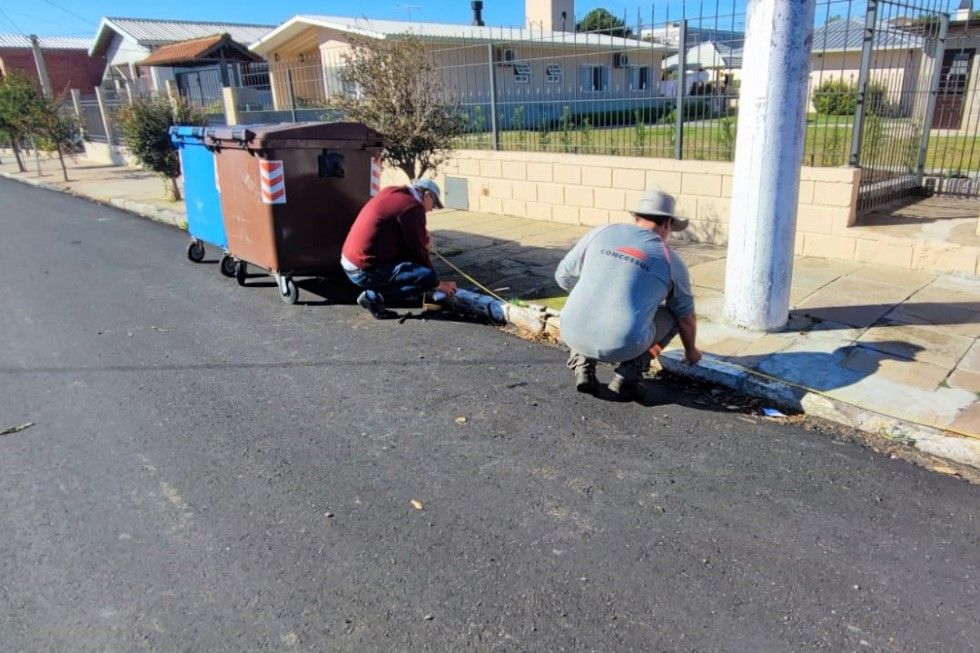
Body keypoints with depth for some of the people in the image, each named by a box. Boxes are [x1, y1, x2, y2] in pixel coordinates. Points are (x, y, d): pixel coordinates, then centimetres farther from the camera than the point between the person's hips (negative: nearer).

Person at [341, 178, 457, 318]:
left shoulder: (391, 192, 15)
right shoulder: (412, 207, -12)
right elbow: (418, 251, -8)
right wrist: (437, 284, 2)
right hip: (366, 271, -10)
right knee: (428, 277, -17)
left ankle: (376, 294, 8)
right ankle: (375, 296, -10)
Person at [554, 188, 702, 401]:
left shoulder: (601, 232, 10)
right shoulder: (671, 261, 8)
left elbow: (563, 275, 18)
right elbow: (686, 317, 22)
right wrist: (691, 351, 42)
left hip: (573, 335, 3)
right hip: (623, 346, -2)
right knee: (672, 313, 25)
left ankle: (583, 362, 15)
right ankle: (629, 373, 8)